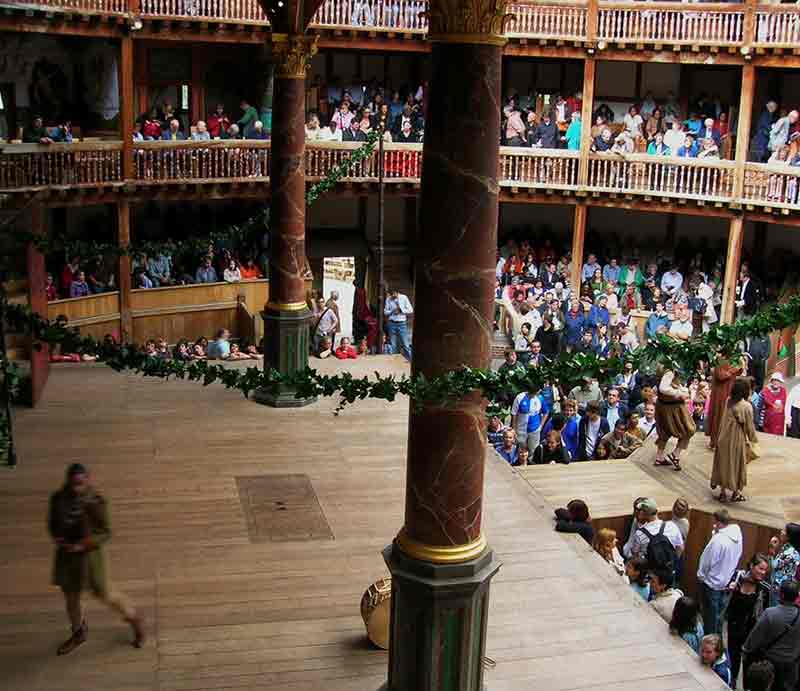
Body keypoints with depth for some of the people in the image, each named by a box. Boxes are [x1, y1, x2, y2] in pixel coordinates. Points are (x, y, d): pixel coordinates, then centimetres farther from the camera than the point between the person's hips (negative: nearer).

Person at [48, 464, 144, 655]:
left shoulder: (96, 501, -20)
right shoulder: (58, 498, -8)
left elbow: (105, 533, -16)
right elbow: (53, 522, 8)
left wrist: (83, 545, -28)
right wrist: (56, 537, -12)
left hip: (90, 554, -4)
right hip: (66, 555, 4)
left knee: (105, 595, 7)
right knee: (71, 598, 18)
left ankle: (134, 619, 33)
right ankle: (79, 633, 44)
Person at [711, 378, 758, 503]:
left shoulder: (728, 402, -3)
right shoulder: (746, 406, -17)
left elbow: (725, 421, 3)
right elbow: (749, 426, -10)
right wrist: (753, 439, 3)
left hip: (724, 439, 5)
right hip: (737, 441, -5)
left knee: (724, 464, 14)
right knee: (737, 465, 11)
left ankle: (722, 492, 21)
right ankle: (736, 493, 21)